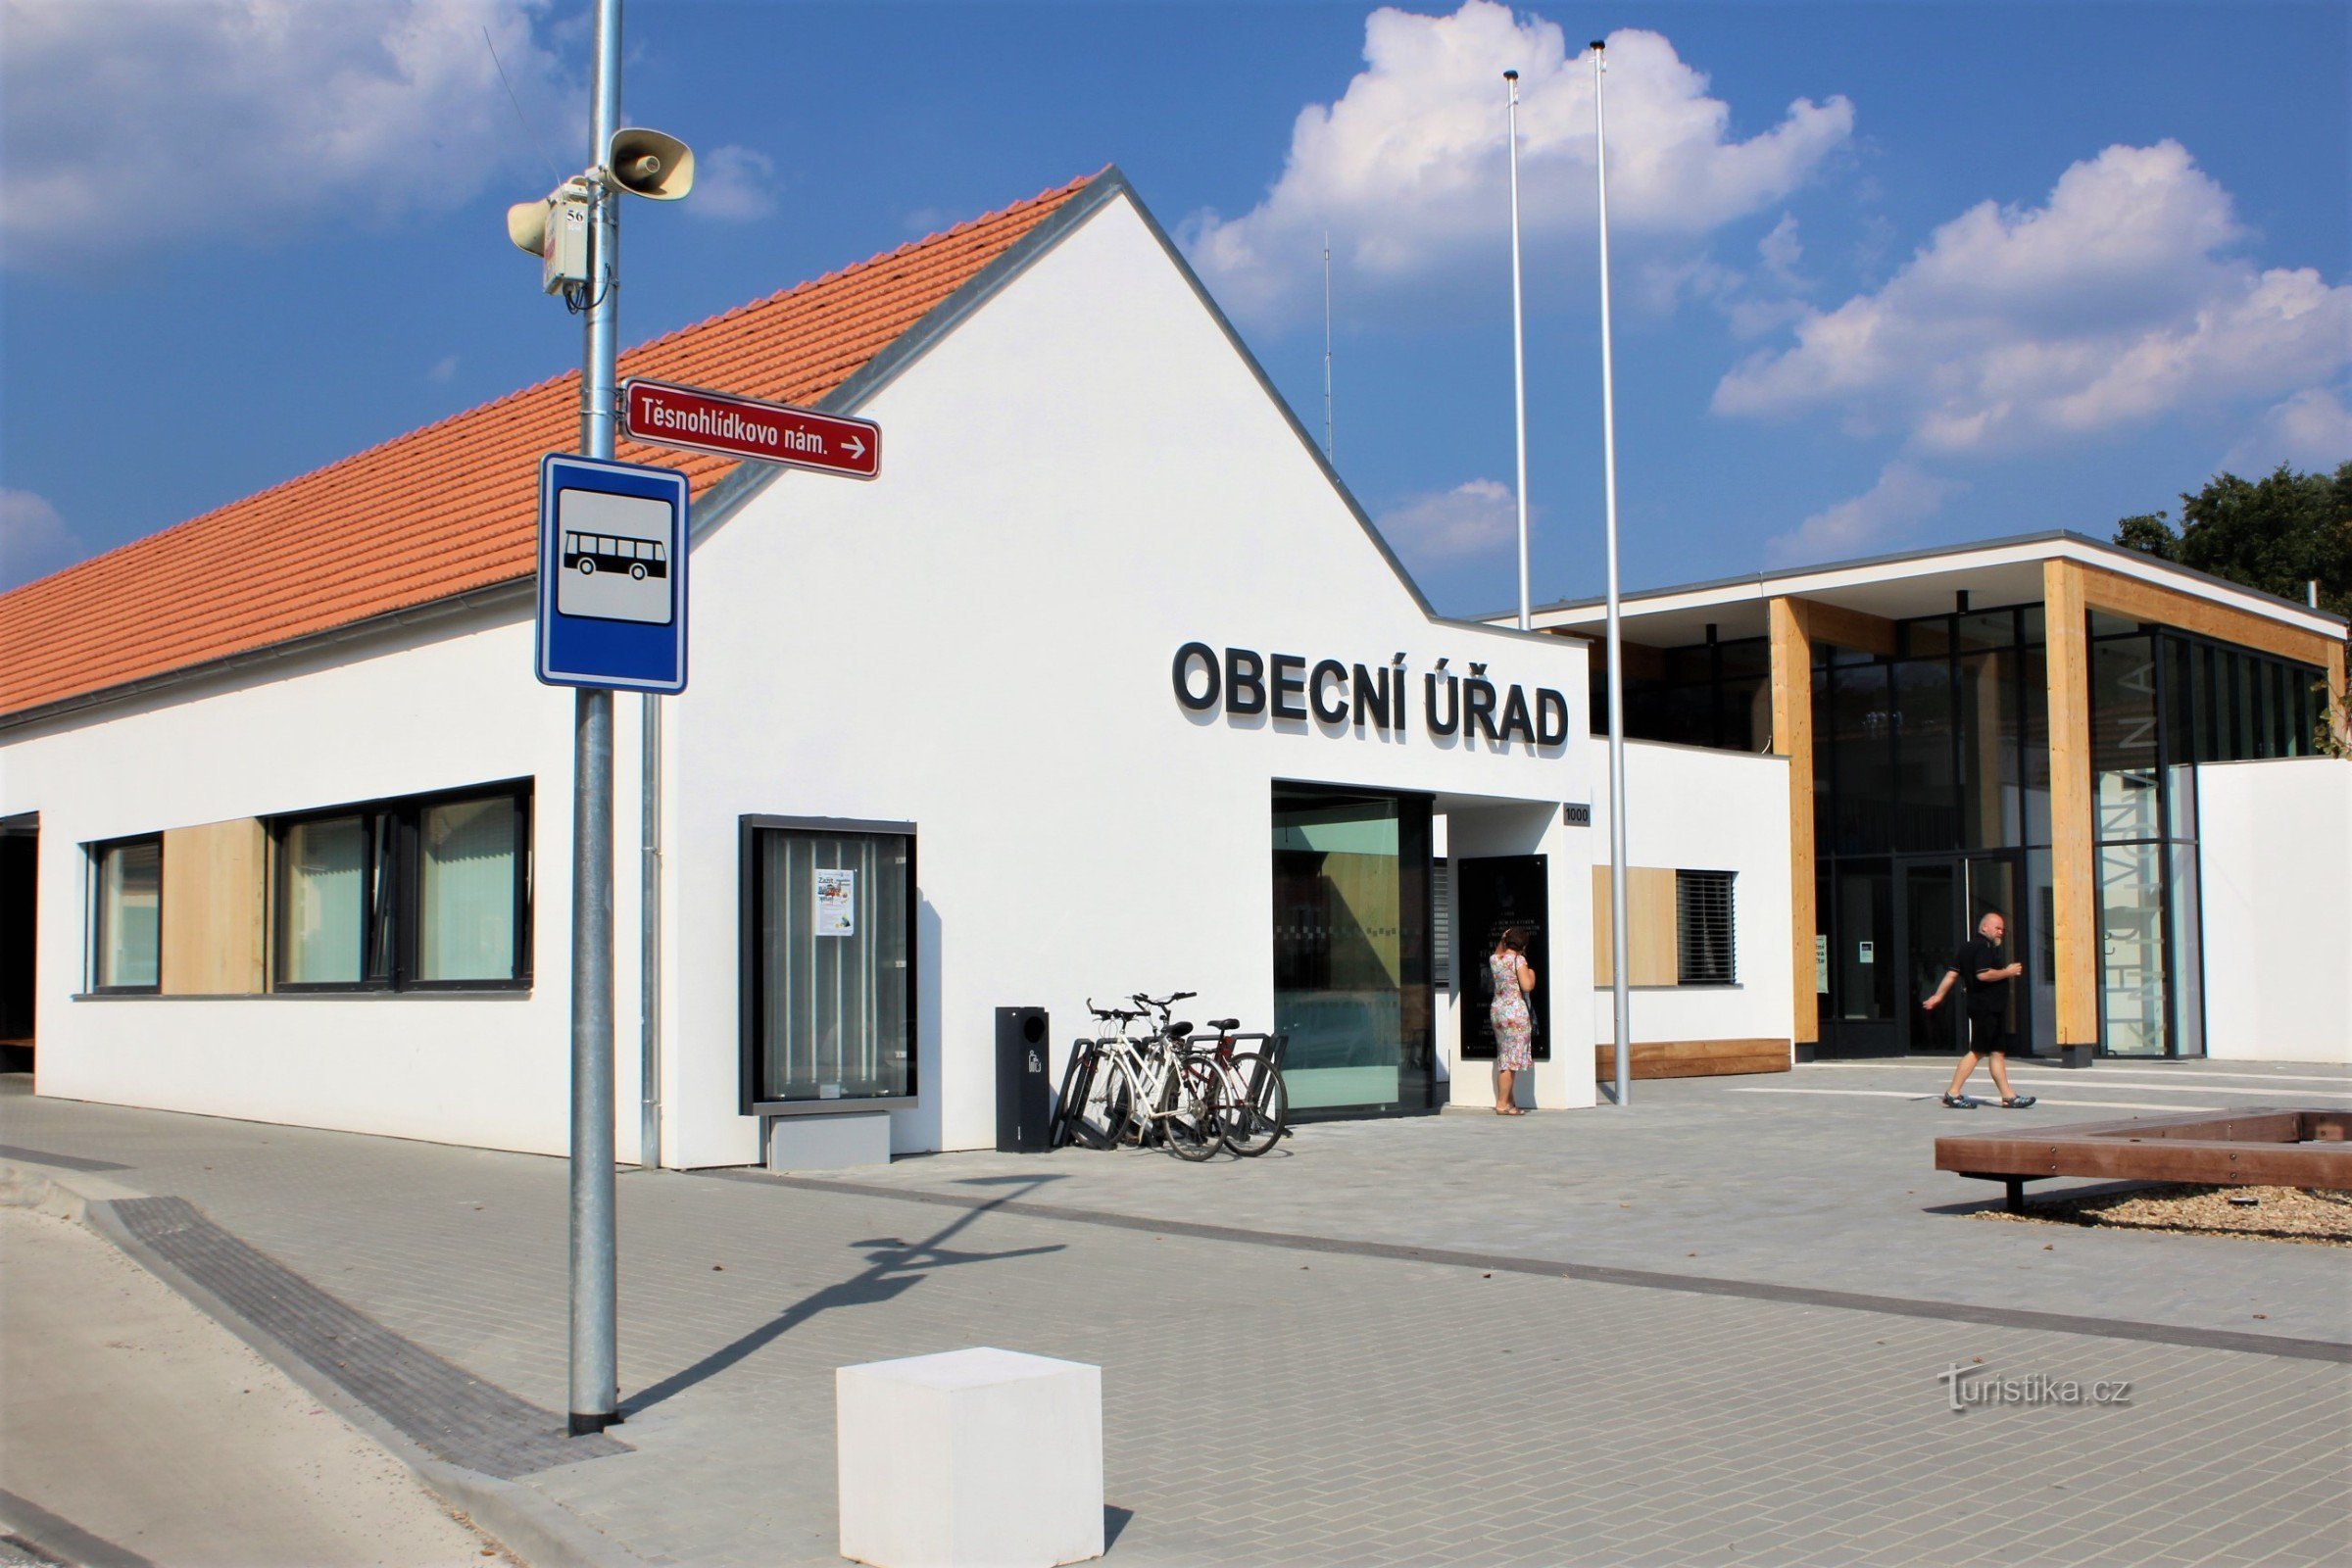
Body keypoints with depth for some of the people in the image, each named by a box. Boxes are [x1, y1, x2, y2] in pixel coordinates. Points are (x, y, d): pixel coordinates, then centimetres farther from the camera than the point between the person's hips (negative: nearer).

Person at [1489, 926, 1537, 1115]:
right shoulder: (1518, 959, -12)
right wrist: (1532, 974, 0)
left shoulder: (1493, 959, 7)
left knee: (1504, 1058, 13)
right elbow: (1527, 986, -18)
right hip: (1515, 1011, -7)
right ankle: (1502, 1104, -4)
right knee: (1511, 1060, -4)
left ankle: (1509, 1102, 17)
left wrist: (1502, 940, 22)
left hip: (1497, 1010, 7)